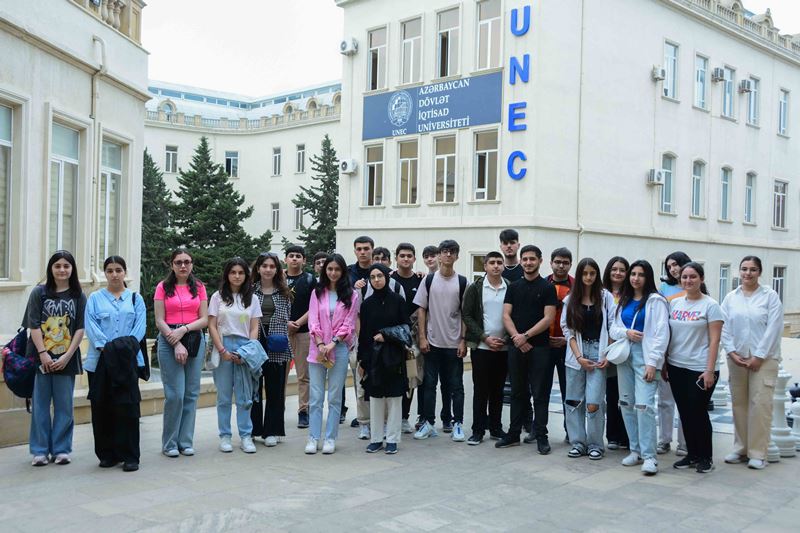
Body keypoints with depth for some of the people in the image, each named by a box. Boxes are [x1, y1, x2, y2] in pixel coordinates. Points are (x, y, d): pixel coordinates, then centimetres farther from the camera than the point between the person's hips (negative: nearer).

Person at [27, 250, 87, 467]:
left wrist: (67, 356, -9)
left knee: (64, 406, 5)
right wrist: (43, 354, -11)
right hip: (41, 357, 0)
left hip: (66, 359, 1)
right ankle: (40, 450, 14)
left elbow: (80, 329, 0)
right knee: (40, 405, 4)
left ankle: (61, 449, 15)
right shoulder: (39, 293, 2)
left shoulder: (79, 296, 4)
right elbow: (34, 325, -2)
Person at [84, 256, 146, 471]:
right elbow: (90, 326, -2)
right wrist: (105, 347, -16)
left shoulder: (135, 299, 12)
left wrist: (126, 346, -14)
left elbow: (140, 326, 2)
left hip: (127, 360, 0)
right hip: (100, 359, 1)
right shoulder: (95, 298, 10)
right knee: (102, 407, 3)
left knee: (128, 407, -3)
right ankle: (107, 454, 15)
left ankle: (130, 456, 3)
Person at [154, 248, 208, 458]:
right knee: (175, 394, -6)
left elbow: (204, 319, 4)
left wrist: (183, 330, -12)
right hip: (169, 341, -3)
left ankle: (186, 441, 14)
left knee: (191, 393, 4)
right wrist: (176, 344, -13)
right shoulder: (163, 287, 3)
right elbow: (159, 321, -3)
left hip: (195, 340, 3)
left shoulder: (199, 287, 9)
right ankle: (169, 443, 9)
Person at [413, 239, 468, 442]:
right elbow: (421, 310, 3)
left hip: (454, 343, -1)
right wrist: (422, 338, -4)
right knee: (429, 383, 6)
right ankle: (428, 423, 15)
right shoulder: (429, 280, 2)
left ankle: (457, 424, 13)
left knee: (456, 385, 5)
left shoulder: (462, 282, 1)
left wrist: (463, 340, -5)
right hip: (432, 342, 1)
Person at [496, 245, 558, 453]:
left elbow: (548, 318, -8)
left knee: (540, 394, 0)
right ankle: (514, 434, 18)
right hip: (516, 347, 4)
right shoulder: (514, 287, 11)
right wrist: (517, 337, -10)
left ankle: (541, 436, 6)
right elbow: (506, 315, 5)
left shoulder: (547, 287, 0)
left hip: (540, 347, -4)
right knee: (517, 392, 11)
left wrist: (526, 336, -14)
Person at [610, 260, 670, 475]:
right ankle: (635, 450, 20)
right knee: (626, 404, 9)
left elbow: (661, 333, -10)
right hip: (624, 356, 7)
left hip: (645, 357, -7)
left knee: (644, 405, -15)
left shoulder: (656, 300, -4)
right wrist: (626, 332, -10)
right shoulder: (623, 301, 16)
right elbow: (613, 329, 13)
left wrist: (653, 362, -17)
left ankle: (649, 456, -11)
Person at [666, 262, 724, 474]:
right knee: (685, 414, 10)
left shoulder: (710, 305, -5)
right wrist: (664, 364, 9)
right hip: (676, 368, 5)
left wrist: (710, 370, -14)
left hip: (700, 369, -5)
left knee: (698, 413, -1)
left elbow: (714, 340, -9)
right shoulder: (674, 303, 8)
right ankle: (692, 455, 22)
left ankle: (706, 458, 15)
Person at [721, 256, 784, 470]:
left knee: (760, 405, -6)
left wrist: (758, 356, -11)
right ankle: (740, 449, 17)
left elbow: (773, 329, -7)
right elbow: (725, 328, 5)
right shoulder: (731, 298, 8)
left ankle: (757, 453, 2)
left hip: (763, 359, -3)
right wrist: (732, 352, -7)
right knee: (739, 404, 7)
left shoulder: (770, 296, -1)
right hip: (737, 359, 3)